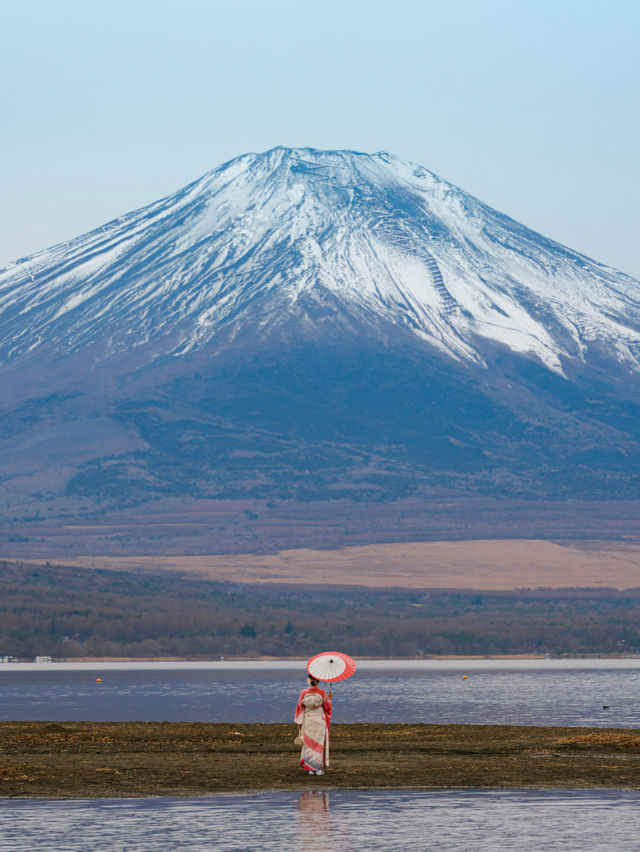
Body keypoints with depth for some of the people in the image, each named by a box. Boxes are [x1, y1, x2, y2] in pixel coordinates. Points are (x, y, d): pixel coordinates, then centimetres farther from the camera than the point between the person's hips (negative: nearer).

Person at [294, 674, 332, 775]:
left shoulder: (304, 693, -6)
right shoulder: (322, 693, -7)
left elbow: (300, 707, -1)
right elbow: (327, 706, 2)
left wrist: (299, 722, 8)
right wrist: (329, 698, 22)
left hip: (308, 721, 0)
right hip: (320, 720, 0)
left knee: (309, 744, 8)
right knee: (319, 744, 6)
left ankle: (310, 768, 7)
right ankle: (319, 769, 4)